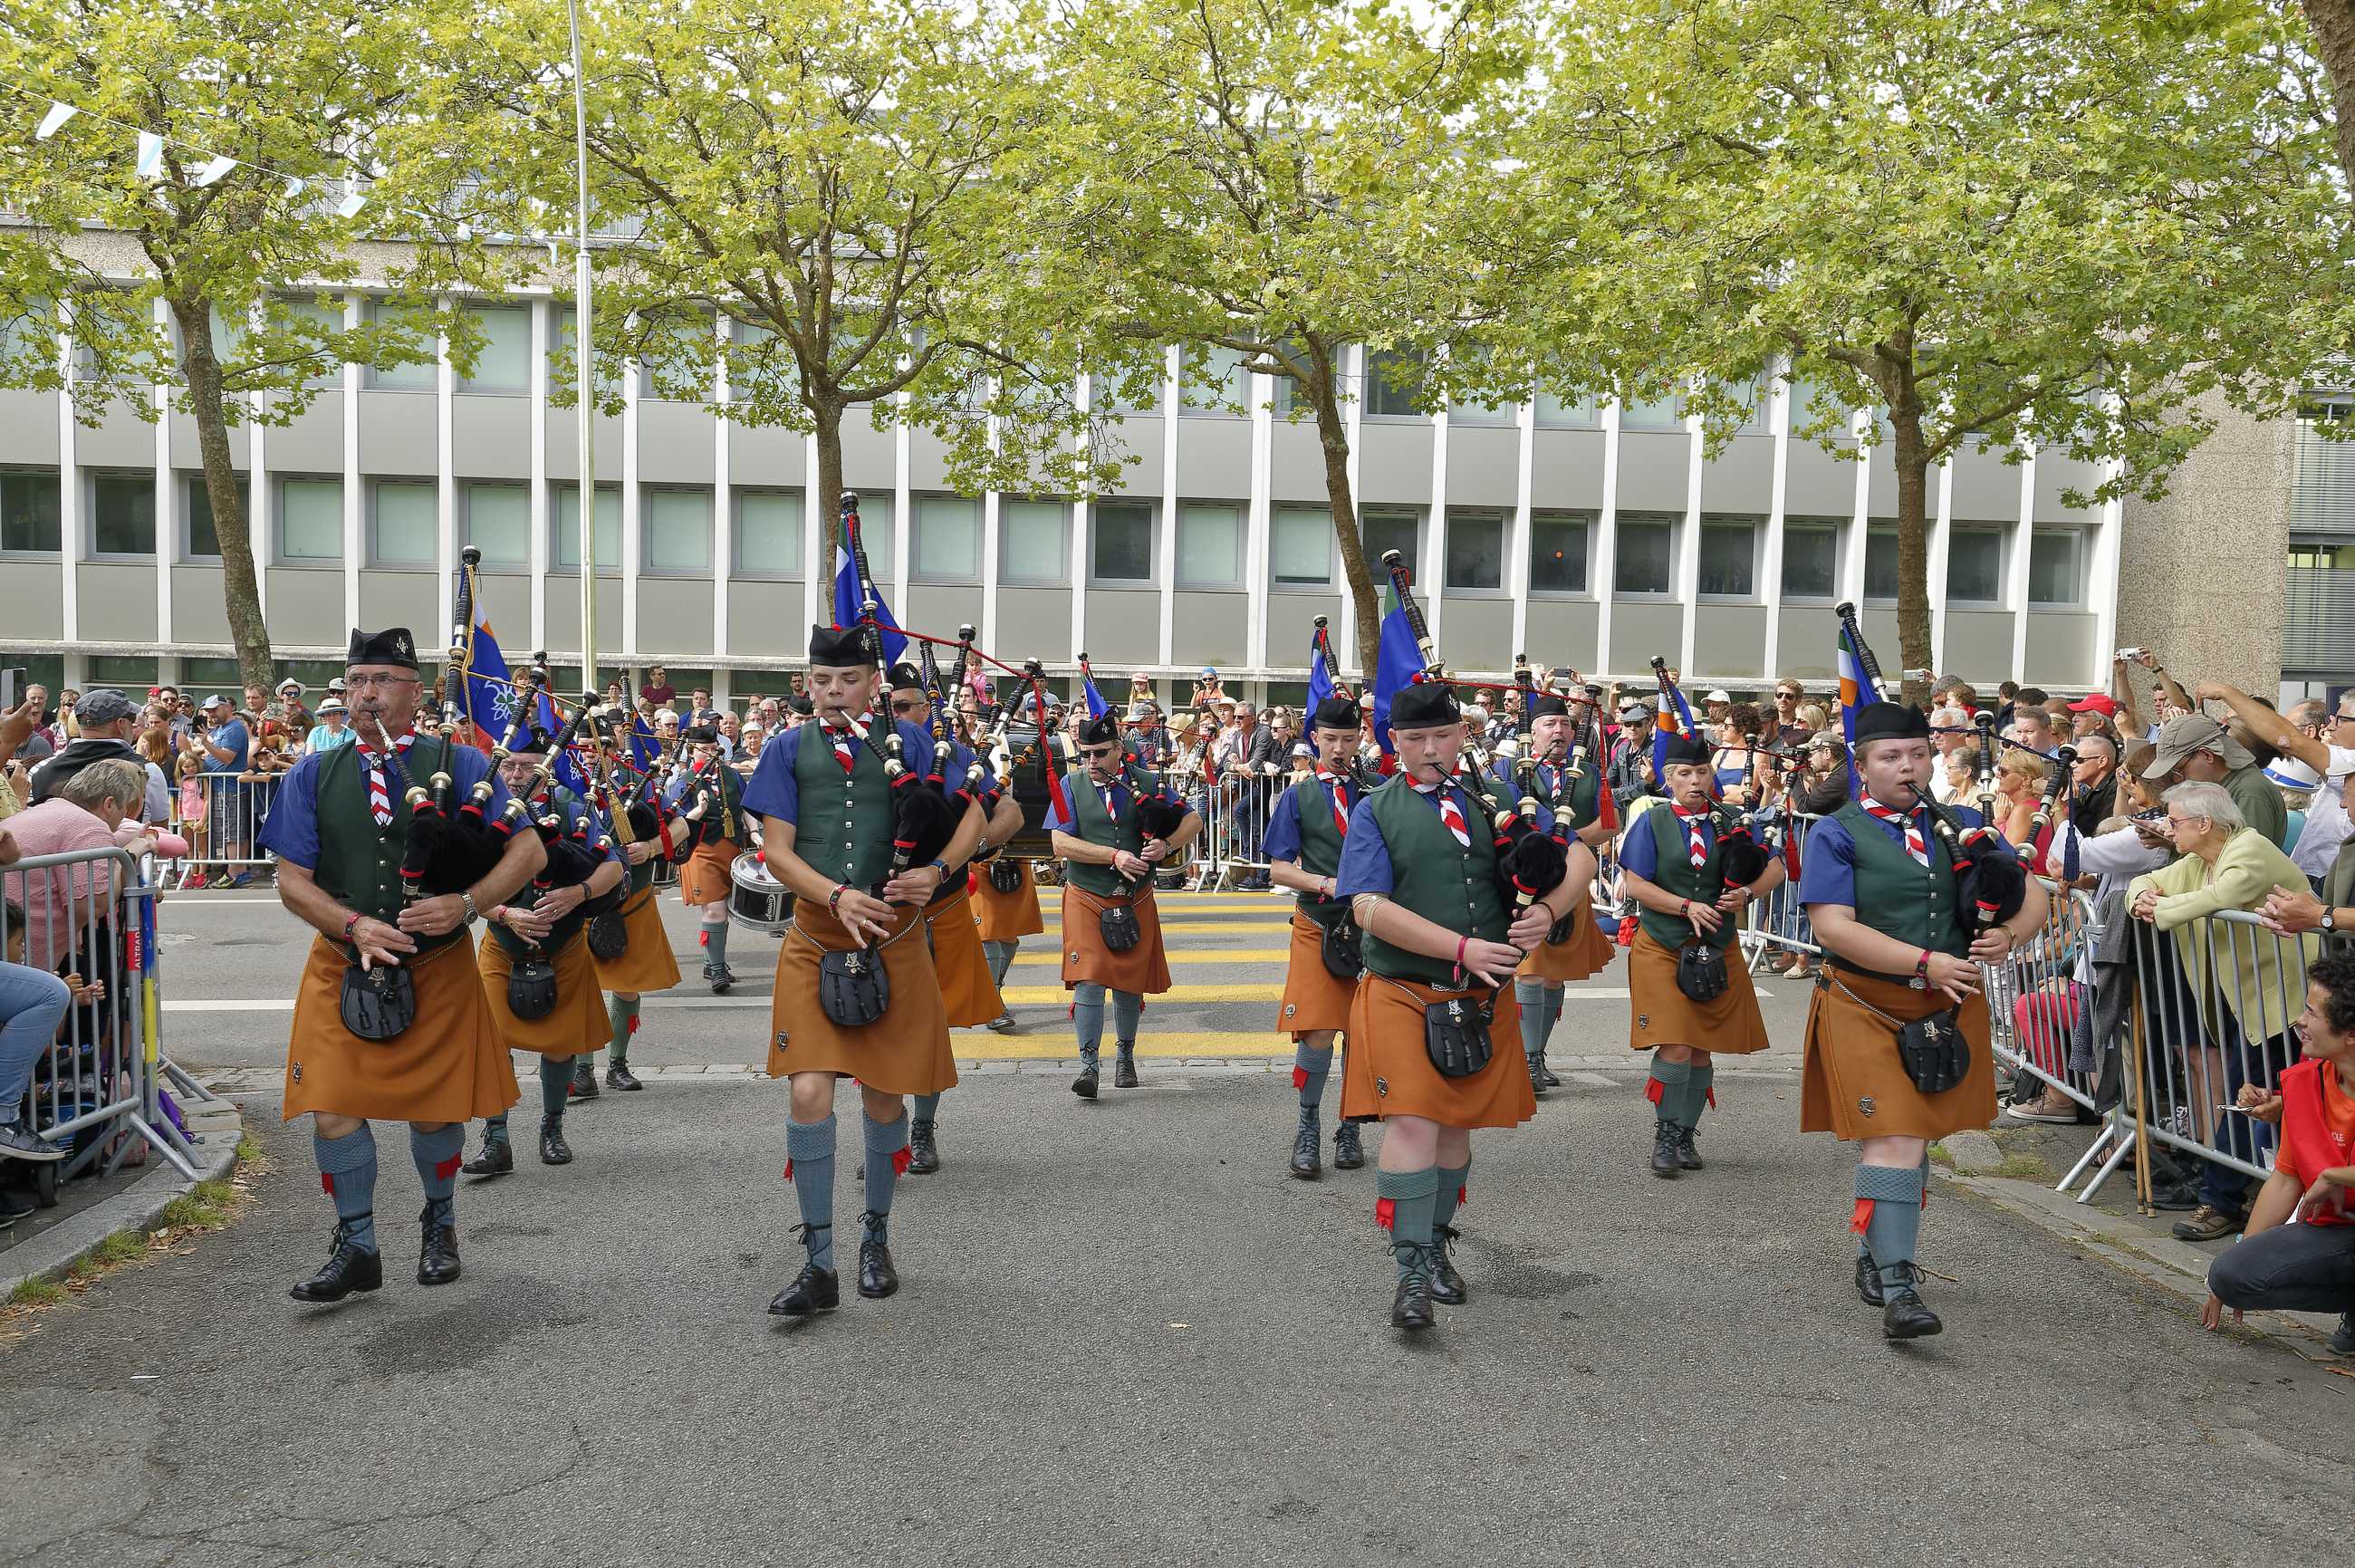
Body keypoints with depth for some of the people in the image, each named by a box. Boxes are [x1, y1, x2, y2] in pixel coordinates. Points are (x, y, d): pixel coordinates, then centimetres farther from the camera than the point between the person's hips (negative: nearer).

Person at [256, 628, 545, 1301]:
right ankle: (356, 1248, 13)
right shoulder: (313, 776, 4)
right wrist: (354, 925, -18)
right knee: (333, 1108, -5)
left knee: (437, 1108, 9)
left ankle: (440, 1226, 35)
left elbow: (528, 851, -8)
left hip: (438, 967, -1)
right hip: (344, 968, 1)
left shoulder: (459, 765, -2)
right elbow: (292, 881, 1)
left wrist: (465, 904, -24)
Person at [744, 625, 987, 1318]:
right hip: (815, 940, 0)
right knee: (809, 1093, -10)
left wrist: (935, 870, -14)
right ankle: (819, 1265, 3)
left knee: (884, 1096, 9)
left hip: (893, 939, 0)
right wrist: (837, 897, -20)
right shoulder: (788, 750, 3)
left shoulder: (907, 742, 3)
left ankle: (876, 1237, 32)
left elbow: (971, 815, 5)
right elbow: (776, 850, -3)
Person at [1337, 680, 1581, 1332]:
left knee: (1456, 1123, 14)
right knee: (1411, 1123, -12)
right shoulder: (1375, 811, -2)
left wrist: (1547, 910, -14)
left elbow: (1575, 859, 8)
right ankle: (1413, 1271, -4)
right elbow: (1369, 909, -13)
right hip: (1402, 995, -3)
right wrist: (1463, 948, -21)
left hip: (1484, 998, 4)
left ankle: (1435, 1244, 33)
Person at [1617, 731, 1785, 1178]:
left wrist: (1746, 893, -16)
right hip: (1662, 948, -3)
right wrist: (1688, 907, -18)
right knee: (1674, 1048, -11)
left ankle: (1685, 1136, 23)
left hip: (1717, 950, 3)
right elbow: (1635, 884, -8)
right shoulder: (1652, 822, -3)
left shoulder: (1729, 822, 6)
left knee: (1703, 1050, 8)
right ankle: (1664, 1137, 5)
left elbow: (1775, 868, 4)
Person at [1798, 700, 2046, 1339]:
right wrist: (1925, 963, -22)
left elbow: (2031, 895, 11)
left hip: (1948, 1007, 5)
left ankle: (1877, 1255, 35)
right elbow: (1833, 926, -16)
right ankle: (1896, 1286, -10)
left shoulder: (1963, 826, 9)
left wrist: (2007, 936, -12)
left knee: (1916, 1136, 16)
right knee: (1891, 1138, -13)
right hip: (1866, 1006, -5)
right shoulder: (1836, 835, -5)